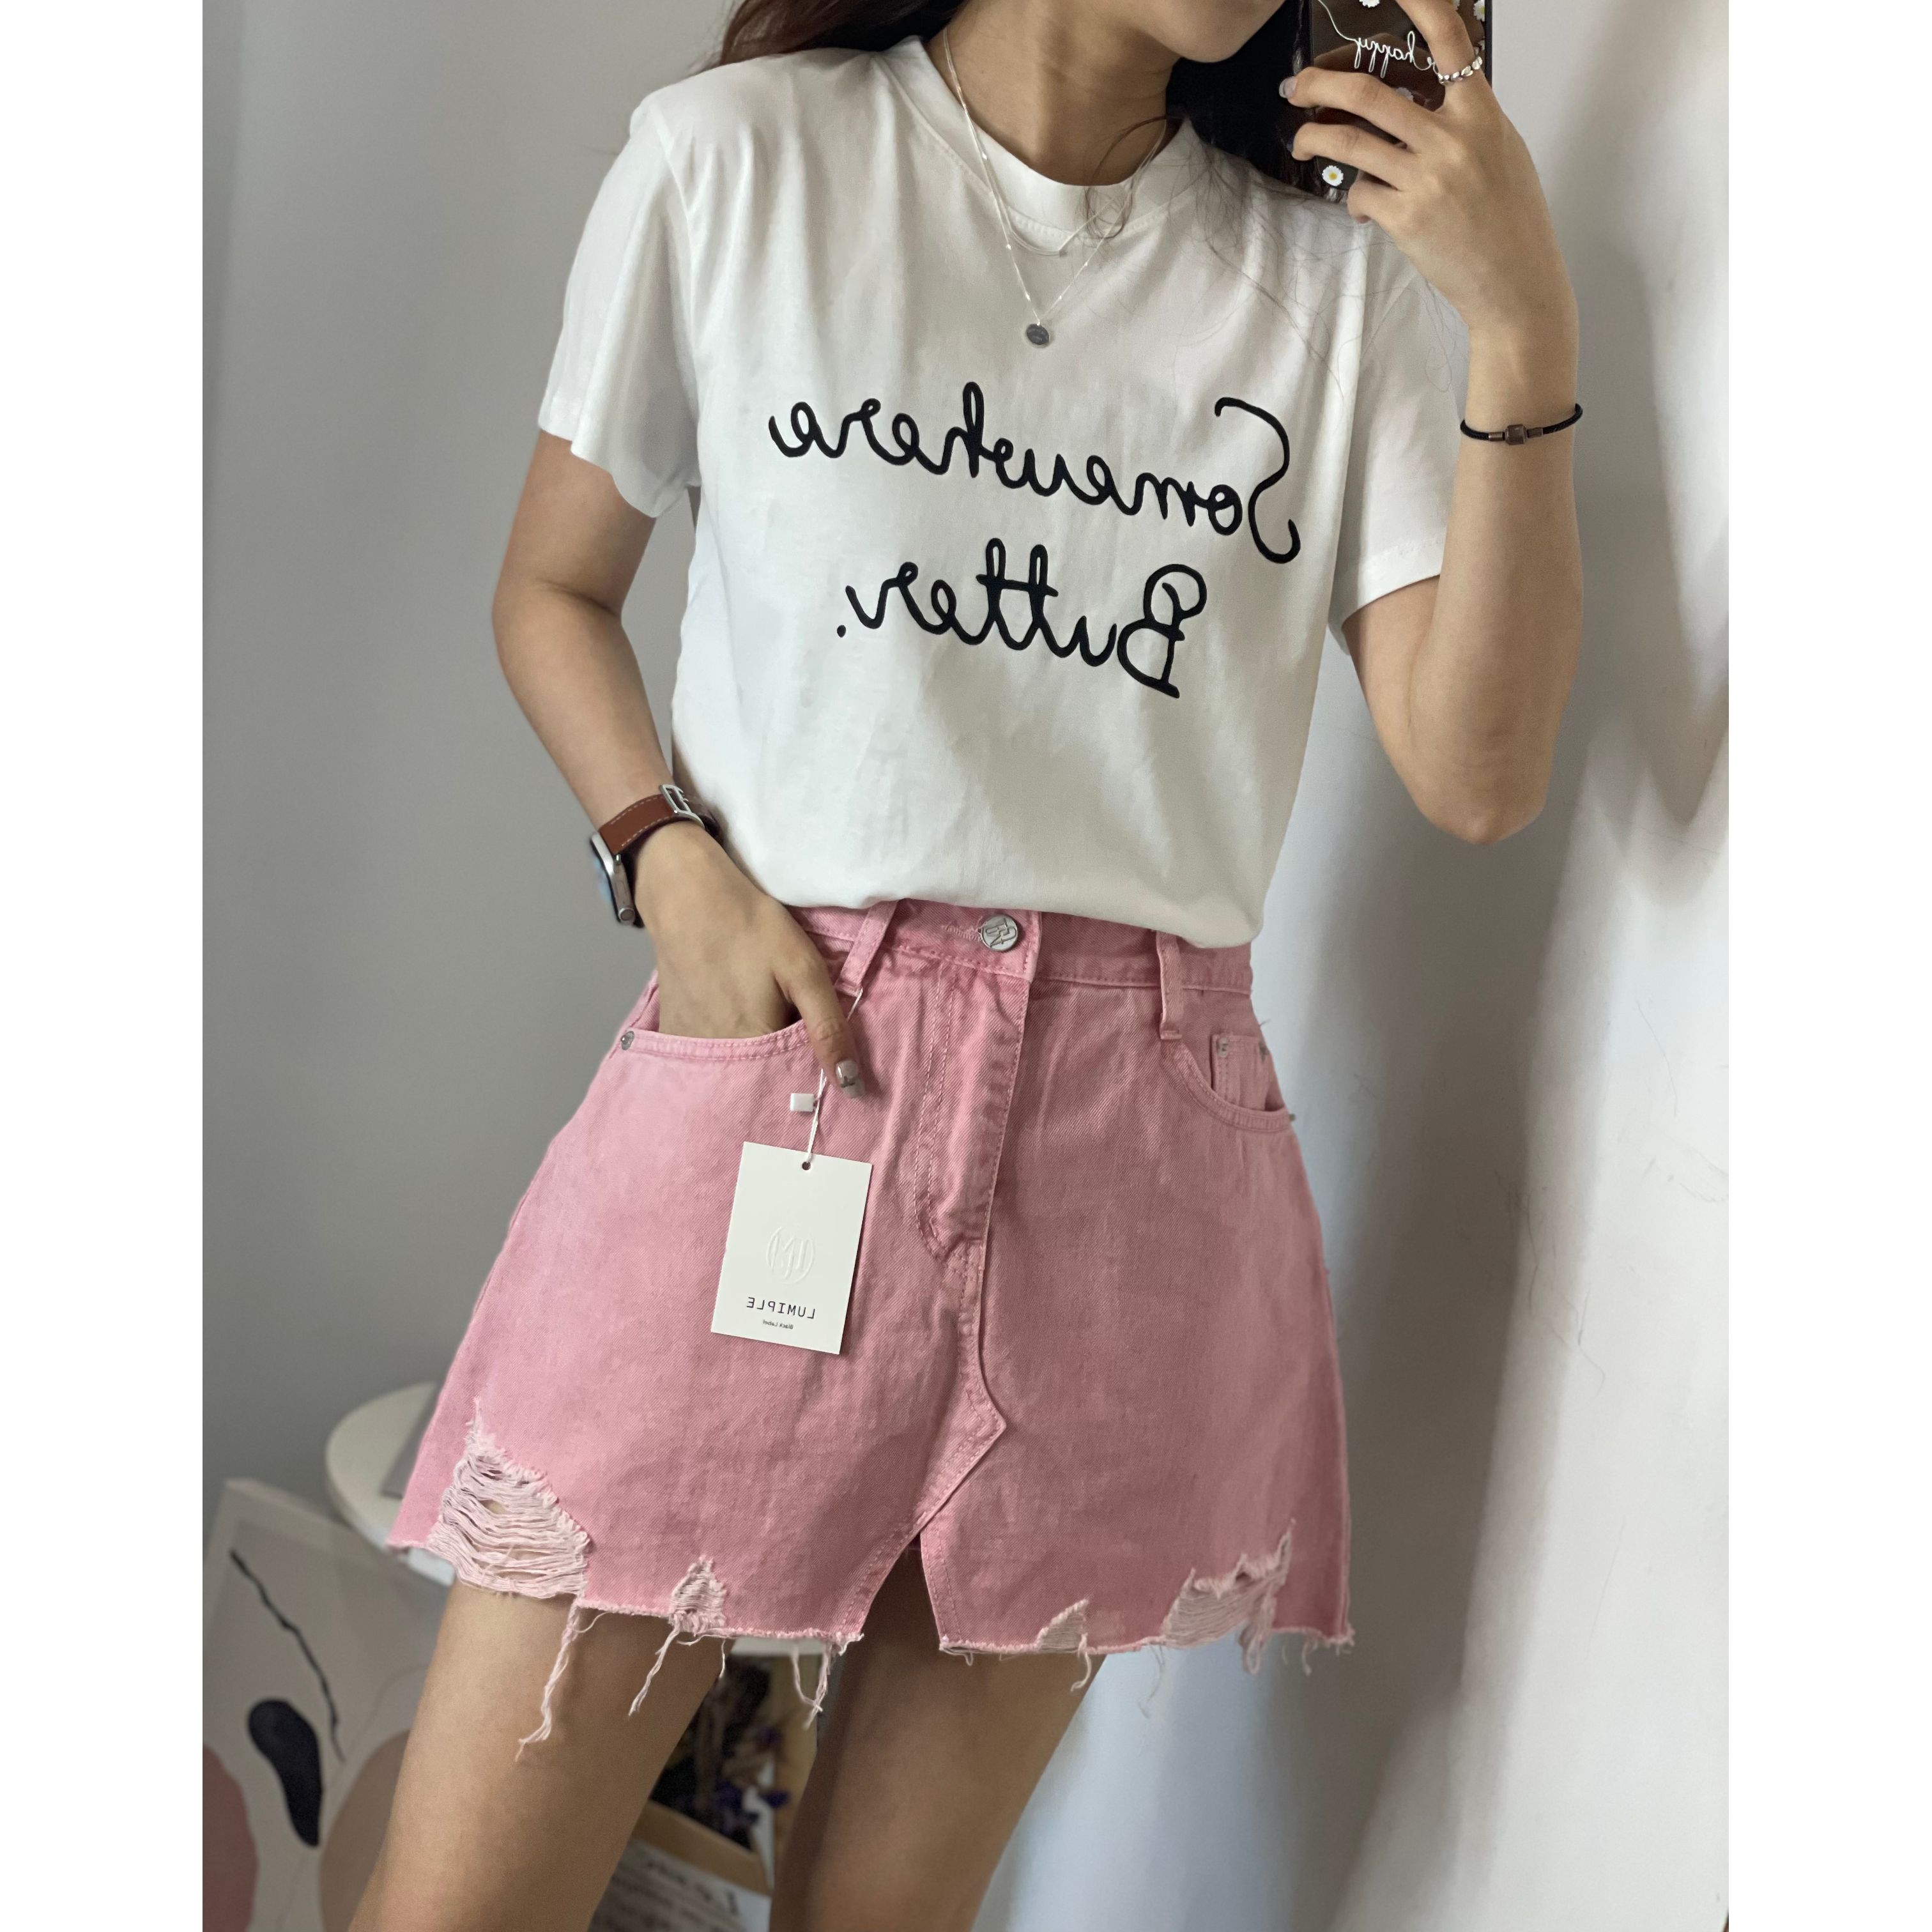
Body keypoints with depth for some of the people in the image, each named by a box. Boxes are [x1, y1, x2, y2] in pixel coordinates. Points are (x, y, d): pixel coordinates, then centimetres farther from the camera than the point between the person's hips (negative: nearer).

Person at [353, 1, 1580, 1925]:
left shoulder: (1337, 276, 8)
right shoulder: (730, 159, 4)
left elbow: (1474, 774, 1)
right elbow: (552, 588, 12)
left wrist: (1526, 331, -8)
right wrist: (669, 859, -6)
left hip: (1137, 1138, 2)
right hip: (771, 1062, -1)